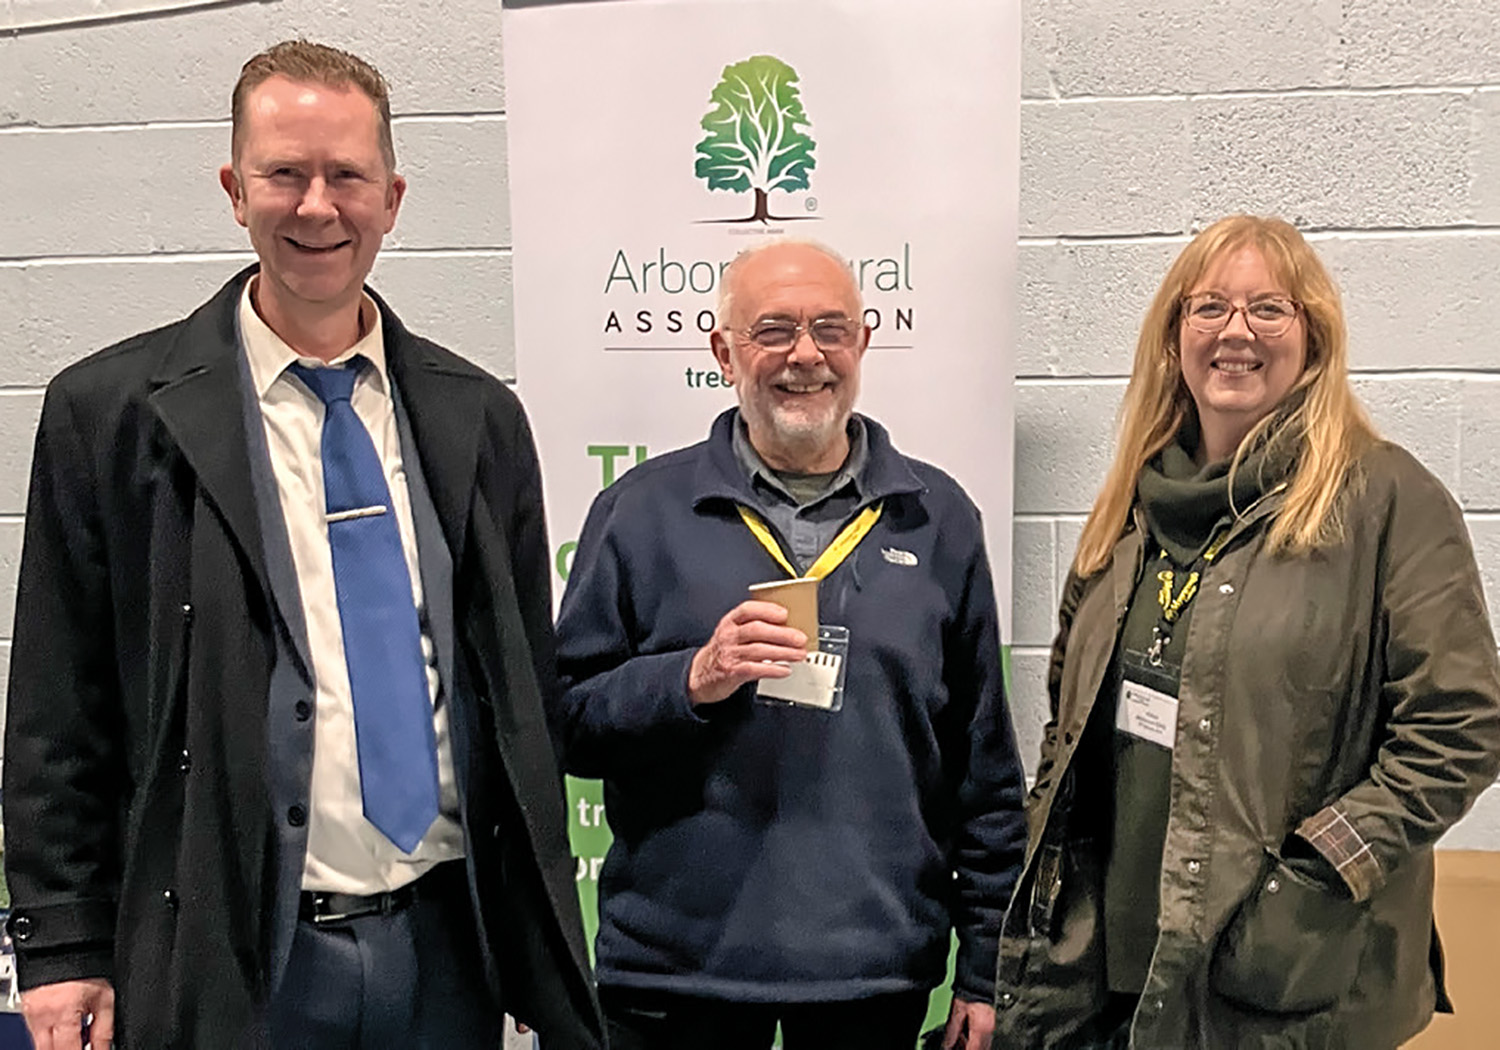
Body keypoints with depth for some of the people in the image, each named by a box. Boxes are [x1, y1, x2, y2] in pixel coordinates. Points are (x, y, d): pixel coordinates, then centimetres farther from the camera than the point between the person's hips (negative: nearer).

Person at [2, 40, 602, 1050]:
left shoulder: (480, 419, 5)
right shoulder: (109, 411, -3)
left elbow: (527, 692, 8)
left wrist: (543, 944, 9)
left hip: (450, 947, 3)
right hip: (224, 966, -2)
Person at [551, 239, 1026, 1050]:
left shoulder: (937, 519, 5)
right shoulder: (641, 511, 0)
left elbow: (985, 766, 7)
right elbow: (564, 723, -2)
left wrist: (986, 968, 6)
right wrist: (692, 680, -18)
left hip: (878, 968, 2)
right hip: (676, 964, -1)